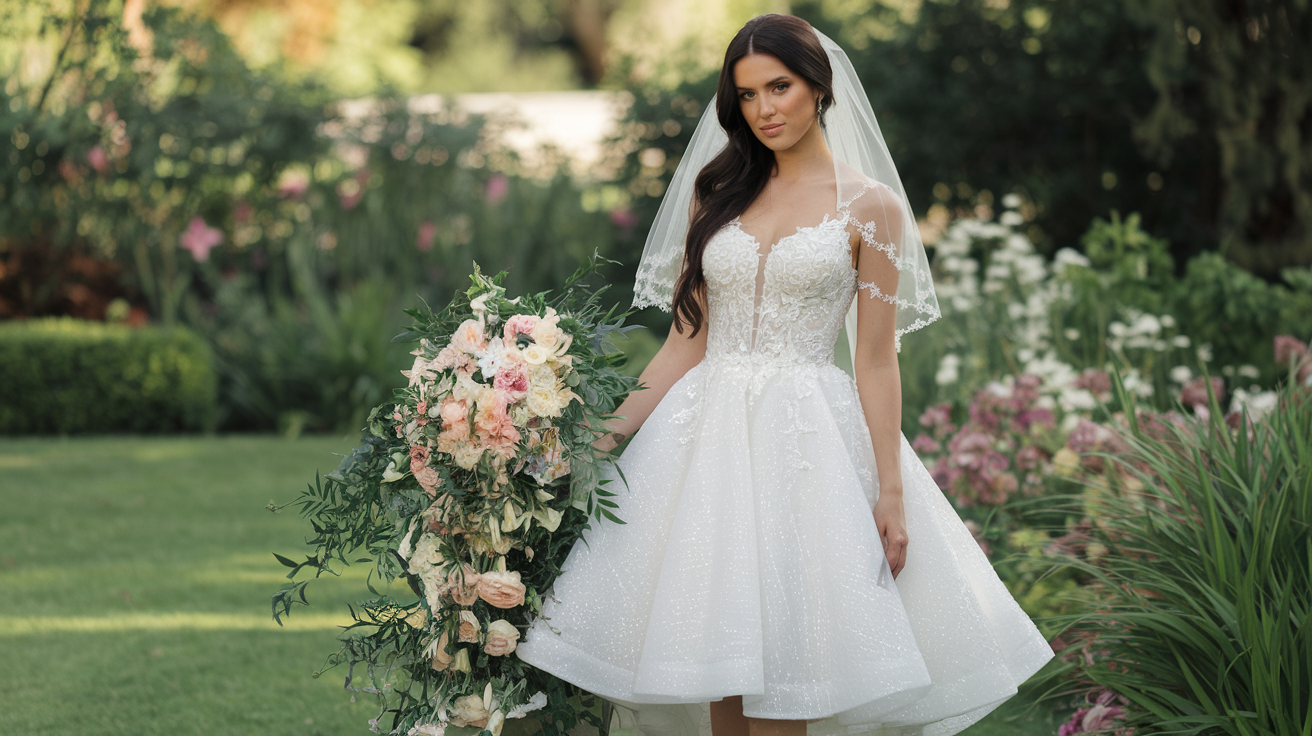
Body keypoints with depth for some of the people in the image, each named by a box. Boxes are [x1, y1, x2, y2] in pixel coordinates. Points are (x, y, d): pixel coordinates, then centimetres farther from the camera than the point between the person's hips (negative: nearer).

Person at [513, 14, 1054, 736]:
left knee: (781, 673, -6)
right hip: (707, 430, 4)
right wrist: (603, 438, 4)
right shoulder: (716, 193, 11)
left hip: (811, 437, -3)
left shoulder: (870, 206, 1)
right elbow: (686, 342, 11)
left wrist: (891, 493, -5)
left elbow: (876, 360, -1)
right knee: (715, 664, 2)